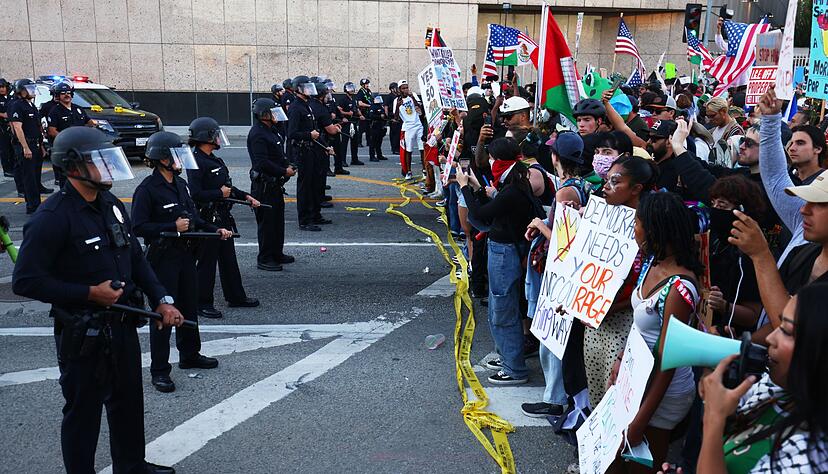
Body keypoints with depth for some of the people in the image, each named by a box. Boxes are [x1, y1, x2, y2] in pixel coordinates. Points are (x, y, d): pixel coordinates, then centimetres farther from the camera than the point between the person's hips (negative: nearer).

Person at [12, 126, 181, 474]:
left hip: (122, 324, 8)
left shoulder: (111, 205, 6)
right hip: (83, 334, -8)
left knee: (128, 402, 21)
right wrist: (90, 294, -21)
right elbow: (25, 281, -21)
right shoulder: (52, 217, -19)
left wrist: (161, 300, 3)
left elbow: (136, 259, 13)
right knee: (83, 411, 8)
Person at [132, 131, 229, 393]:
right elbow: (138, 227, -19)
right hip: (162, 257, -8)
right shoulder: (147, 189, -15)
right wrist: (172, 227, -22)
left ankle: (189, 355, 36)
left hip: (185, 253, 8)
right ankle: (159, 370, 9)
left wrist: (216, 230, 5)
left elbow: (193, 218, 18)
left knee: (189, 307, 18)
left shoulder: (181, 184, 10)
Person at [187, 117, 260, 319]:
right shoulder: (196, 162, -17)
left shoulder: (214, 160, 14)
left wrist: (246, 197, 15)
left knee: (228, 258, 17)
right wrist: (220, 193, -16)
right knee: (207, 262, 0)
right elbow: (195, 194, -26)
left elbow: (226, 186, 24)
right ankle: (203, 304, 11)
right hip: (207, 220, -10)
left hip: (223, 217, 10)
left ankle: (236, 296, 29)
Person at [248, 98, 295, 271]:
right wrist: (284, 171, -19)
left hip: (275, 184, 10)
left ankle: (277, 253, 28)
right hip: (264, 184, -10)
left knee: (278, 220, 17)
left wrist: (288, 166, 6)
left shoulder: (270, 131, 15)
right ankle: (264, 259, 6)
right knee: (267, 222, -3)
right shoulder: (257, 134, -17)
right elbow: (262, 162, -25)